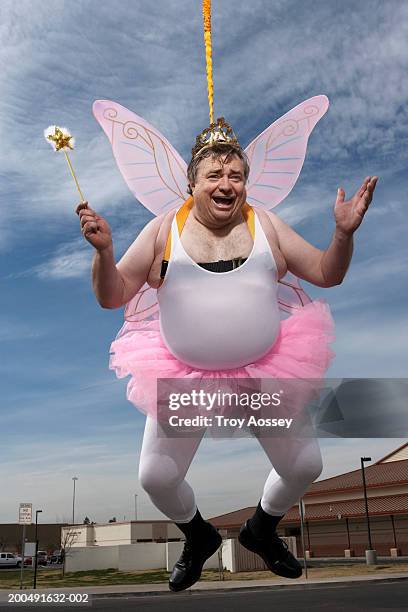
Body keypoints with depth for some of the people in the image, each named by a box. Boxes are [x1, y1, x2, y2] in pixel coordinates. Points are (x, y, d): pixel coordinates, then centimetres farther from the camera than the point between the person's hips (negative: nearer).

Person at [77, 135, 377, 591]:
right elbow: (112, 298, -4)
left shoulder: (265, 225, 1)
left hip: (265, 371, 2)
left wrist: (344, 233, -14)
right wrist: (103, 250, -21)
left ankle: (261, 530, 40)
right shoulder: (163, 229, -4)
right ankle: (198, 537, 36)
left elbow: (327, 274, 4)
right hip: (183, 376, -1)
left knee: (305, 468, 7)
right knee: (156, 478, 0)